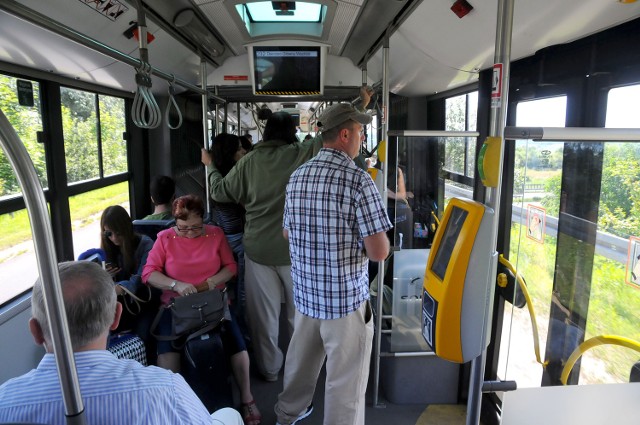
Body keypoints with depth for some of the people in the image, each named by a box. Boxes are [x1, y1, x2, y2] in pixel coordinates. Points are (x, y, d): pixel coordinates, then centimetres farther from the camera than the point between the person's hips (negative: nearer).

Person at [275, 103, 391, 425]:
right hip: (346, 296, -7)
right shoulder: (359, 181, -18)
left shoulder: (297, 177, 2)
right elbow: (379, 252, -18)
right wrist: (363, 240, 2)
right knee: (345, 381, 9)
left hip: (306, 292, 7)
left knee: (300, 360, 26)